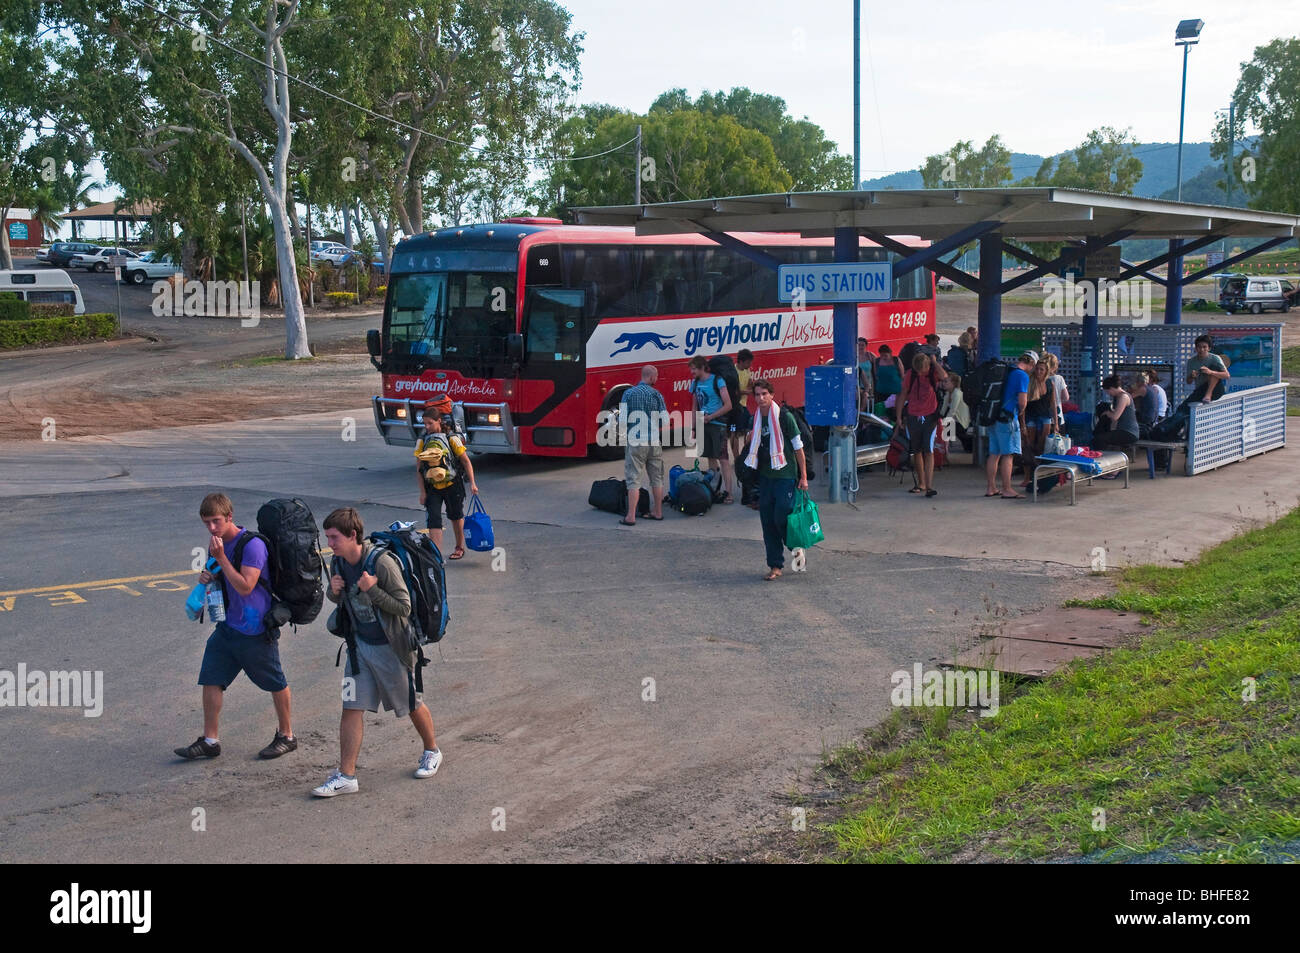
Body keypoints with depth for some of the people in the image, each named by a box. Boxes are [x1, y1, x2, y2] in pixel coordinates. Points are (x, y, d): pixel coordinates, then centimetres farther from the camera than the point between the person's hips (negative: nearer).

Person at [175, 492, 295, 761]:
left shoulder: (252, 545, -19)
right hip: (227, 626, 8)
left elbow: (245, 586, -25)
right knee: (211, 680, 4)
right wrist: (206, 577, -1)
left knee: (276, 683, 7)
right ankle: (210, 740, 12)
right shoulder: (216, 544, 6)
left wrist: (221, 558, -25)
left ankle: (286, 736, 23)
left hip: (256, 629, -8)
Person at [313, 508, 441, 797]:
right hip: (359, 645, 5)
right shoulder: (337, 563, -4)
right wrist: (333, 591, -10)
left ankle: (432, 751, 37)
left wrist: (372, 589, -30)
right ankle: (346, 776, 4)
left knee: (411, 705, 12)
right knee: (352, 708, -1)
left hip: (391, 647, -5)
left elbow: (404, 607, -20)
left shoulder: (382, 562, -24)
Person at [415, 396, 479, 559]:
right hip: (432, 488, 1)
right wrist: (423, 492, -7)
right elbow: (418, 469, -1)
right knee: (433, 519, -10)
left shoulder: (452, 439, -10)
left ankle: (460, 547, 37)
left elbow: (466, 461, -6)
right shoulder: (422, 442, -3)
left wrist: (472, 483, -11)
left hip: (452, 485, -1)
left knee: (456, 516, 16)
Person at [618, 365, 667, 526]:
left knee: (634, 479, -2)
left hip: (635, 442, -1)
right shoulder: (657, 394, -1)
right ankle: (658, 512, 22)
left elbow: (623, 418, -7)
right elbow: (665, 420, -3)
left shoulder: (629, 393, -3)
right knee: (656, 478, 15)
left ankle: (631, 516, -7)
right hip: (654, 442, 2)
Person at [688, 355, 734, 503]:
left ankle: (728, 493, -9)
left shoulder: (717, 381, -9)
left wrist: (710, 417, -13)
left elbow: (728, 405, -12)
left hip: (717, 425, -6)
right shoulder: (695, 383, 10)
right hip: (703, 425, 6)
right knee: (711, 458, 9)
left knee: (723, 459, -8)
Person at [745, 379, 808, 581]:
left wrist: (803, 477, -8)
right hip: (765, 476, 6)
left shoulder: (784, 417, -10)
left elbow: (798, 448, -7)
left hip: (785, 475, -6)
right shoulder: (757, 418, 8)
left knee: (782, 517, -11)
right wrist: (751, 437, 5)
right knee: (767, 521, 3)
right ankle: (775, 566, 10)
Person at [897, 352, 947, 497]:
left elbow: (945, 378, -29)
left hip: (930, 417, -3)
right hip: (913, 418, 3)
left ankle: (929, 486, -14)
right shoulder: (910, 374, 0)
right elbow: (903, 395, 8)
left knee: (929, 451, -11)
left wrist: (935, 362, -19)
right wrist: (898, 416, 6)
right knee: (917, 451, 10)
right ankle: (921, 484, 23)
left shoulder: (933, 372, -6)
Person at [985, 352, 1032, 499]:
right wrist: (1021, 412, 5)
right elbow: (1022, 400, -16)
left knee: (994, 453, 11)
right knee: (1008, 455, -5)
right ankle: (1007, 489, -5)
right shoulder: (1023, 376, -9)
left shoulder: (1007, 371, 15)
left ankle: (991, 488, 16)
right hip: (1008, 419, -8)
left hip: (994, 417, 8)